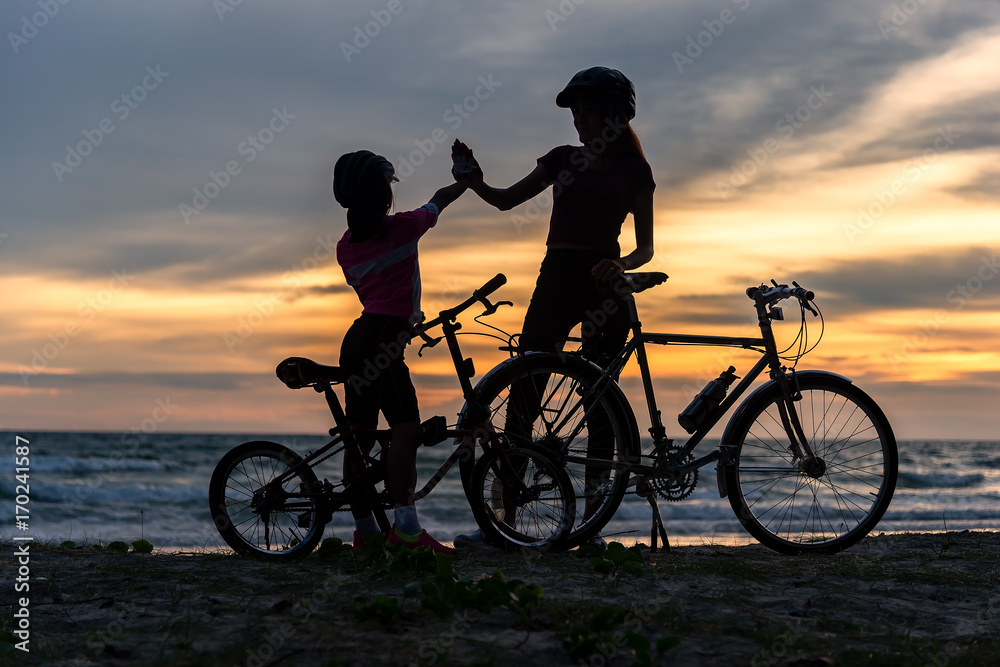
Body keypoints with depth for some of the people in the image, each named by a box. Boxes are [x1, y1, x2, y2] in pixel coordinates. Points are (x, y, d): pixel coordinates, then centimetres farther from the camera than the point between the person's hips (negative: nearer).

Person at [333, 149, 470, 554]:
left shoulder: (345, 247, 12)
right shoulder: (404, 228, -3)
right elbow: (441, 199, 16)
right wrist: (468, 179, 35)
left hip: (357, 340, 8)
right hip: (381, 341, -8)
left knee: (360, 435, 9)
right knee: (407, 429, -15)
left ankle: (364, 529, 13)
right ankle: (405, 528, -25)